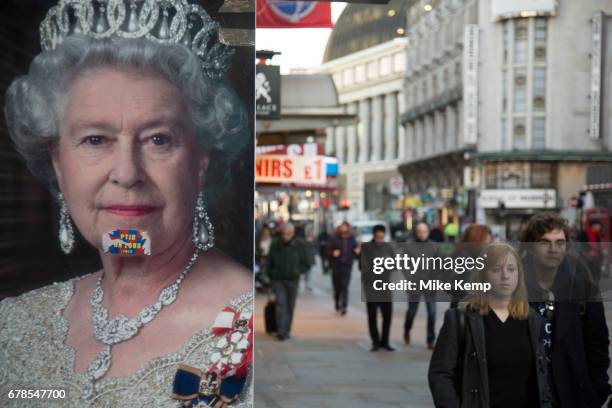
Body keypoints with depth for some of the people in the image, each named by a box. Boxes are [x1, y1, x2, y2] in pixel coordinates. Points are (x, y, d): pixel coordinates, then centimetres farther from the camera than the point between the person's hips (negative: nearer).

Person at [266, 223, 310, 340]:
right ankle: (281, 331, -15)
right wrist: (271, 276, 3)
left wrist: (297, 271, -13)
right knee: (280, 304, -11)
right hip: (278, 280, -1)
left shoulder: (299, 245, -5)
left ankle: (287, 330, 20)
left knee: (290, 306, 9)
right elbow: (269, 264, 7)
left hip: (293, 280, 1)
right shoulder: (275, 245, -4)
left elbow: (306, 264, 1)